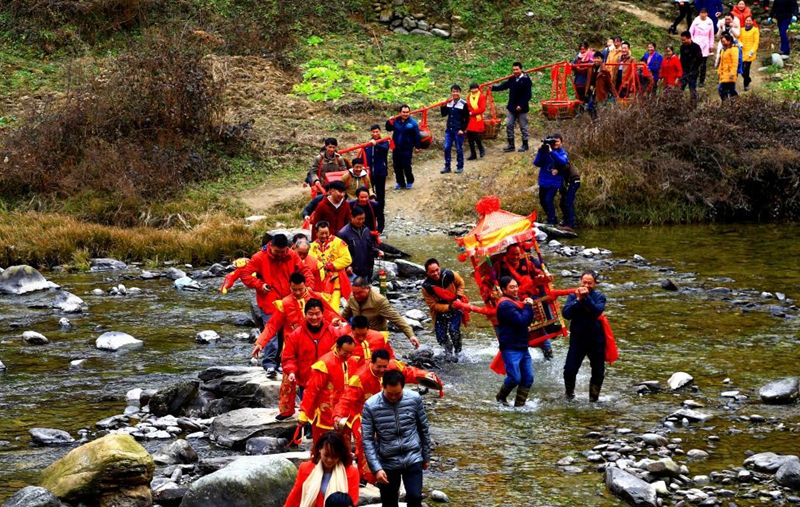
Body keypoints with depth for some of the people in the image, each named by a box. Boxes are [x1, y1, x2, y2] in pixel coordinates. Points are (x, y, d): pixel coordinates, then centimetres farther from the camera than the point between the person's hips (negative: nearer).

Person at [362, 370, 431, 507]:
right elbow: (367, 440, -9)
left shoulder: (415, 399, -6)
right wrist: (376, 468, -15)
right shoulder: (370, 406, -11)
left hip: (413, 460, 0)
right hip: (387, 463, 0)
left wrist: (426, 457, 12)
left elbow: (423, 429, 7)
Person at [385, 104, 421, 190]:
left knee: (406, 166, -3)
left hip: (407, 149, -4)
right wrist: (389, 122, -6)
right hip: (396, 148, 4)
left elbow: (417, 136, -4)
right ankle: (401, 183, 21)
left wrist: (417, 147, -5)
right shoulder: (396, 121, 3)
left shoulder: (413, 123, -8)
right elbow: (389, 129, 14)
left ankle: (410, 182, 17)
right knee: (397, 166, 8)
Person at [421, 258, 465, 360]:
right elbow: (433, 306, -19)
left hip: (455, 307, -1)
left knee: (453, 330, -20)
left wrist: (459, 296, -11)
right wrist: (449, 307, -31)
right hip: (439, 311, 1)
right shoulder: (426, 287, -23)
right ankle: (448, 351, 30)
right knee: (441, 337, -4)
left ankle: (458, 352, 4)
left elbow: (460, 283, 3)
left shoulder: (449, 275, -20)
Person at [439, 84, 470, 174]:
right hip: (449, 129, 5)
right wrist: (443, 107, -5)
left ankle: (460, 167, 13)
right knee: (447, 148, 3)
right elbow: (444, 114, 13)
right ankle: (447, 166, 11)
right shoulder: (448, 103, 6)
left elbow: (467, 118, -6)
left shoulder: (463, 104, -8)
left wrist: (463, 129, -12)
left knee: (459, 149, 3)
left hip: (458, 130, -5)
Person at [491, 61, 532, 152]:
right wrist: (493, 87, -5)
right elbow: (504, 86, 9)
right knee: (509, 125, 6)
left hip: (521, 108, -6)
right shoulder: (512, 79, 5)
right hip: (511, 107, 6)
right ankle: (511, 144, 15)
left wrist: (521, 105, -22)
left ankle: (525, 144, 17)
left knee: (523, 126, 5)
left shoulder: (526, 80, -15)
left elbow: (527, 95, -17)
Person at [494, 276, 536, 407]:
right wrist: (528, 307, -11)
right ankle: (501, 397, 16)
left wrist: (528, 307, -1)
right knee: (515, 378, -10)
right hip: (510, 348, -9)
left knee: (528, 378, 5)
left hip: (522, 347, 9)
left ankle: (519, 404, 13)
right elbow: (521, 321, -22)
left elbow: (528, 321, 16)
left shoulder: (516, 301, 15)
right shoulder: (505, 305, -15)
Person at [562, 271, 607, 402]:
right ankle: (569, 392, 17)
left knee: (598, 372, 6)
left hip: (596, 340, 1)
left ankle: (594, 396, 24)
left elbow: (597, 311, -21)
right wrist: (578, 300, -22)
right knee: (570, 370, -8)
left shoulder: (599, 297, -1)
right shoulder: (573, 296, -1)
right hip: (577, 339, -1)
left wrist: (586, 297, -29)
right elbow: (566, 314, -15)